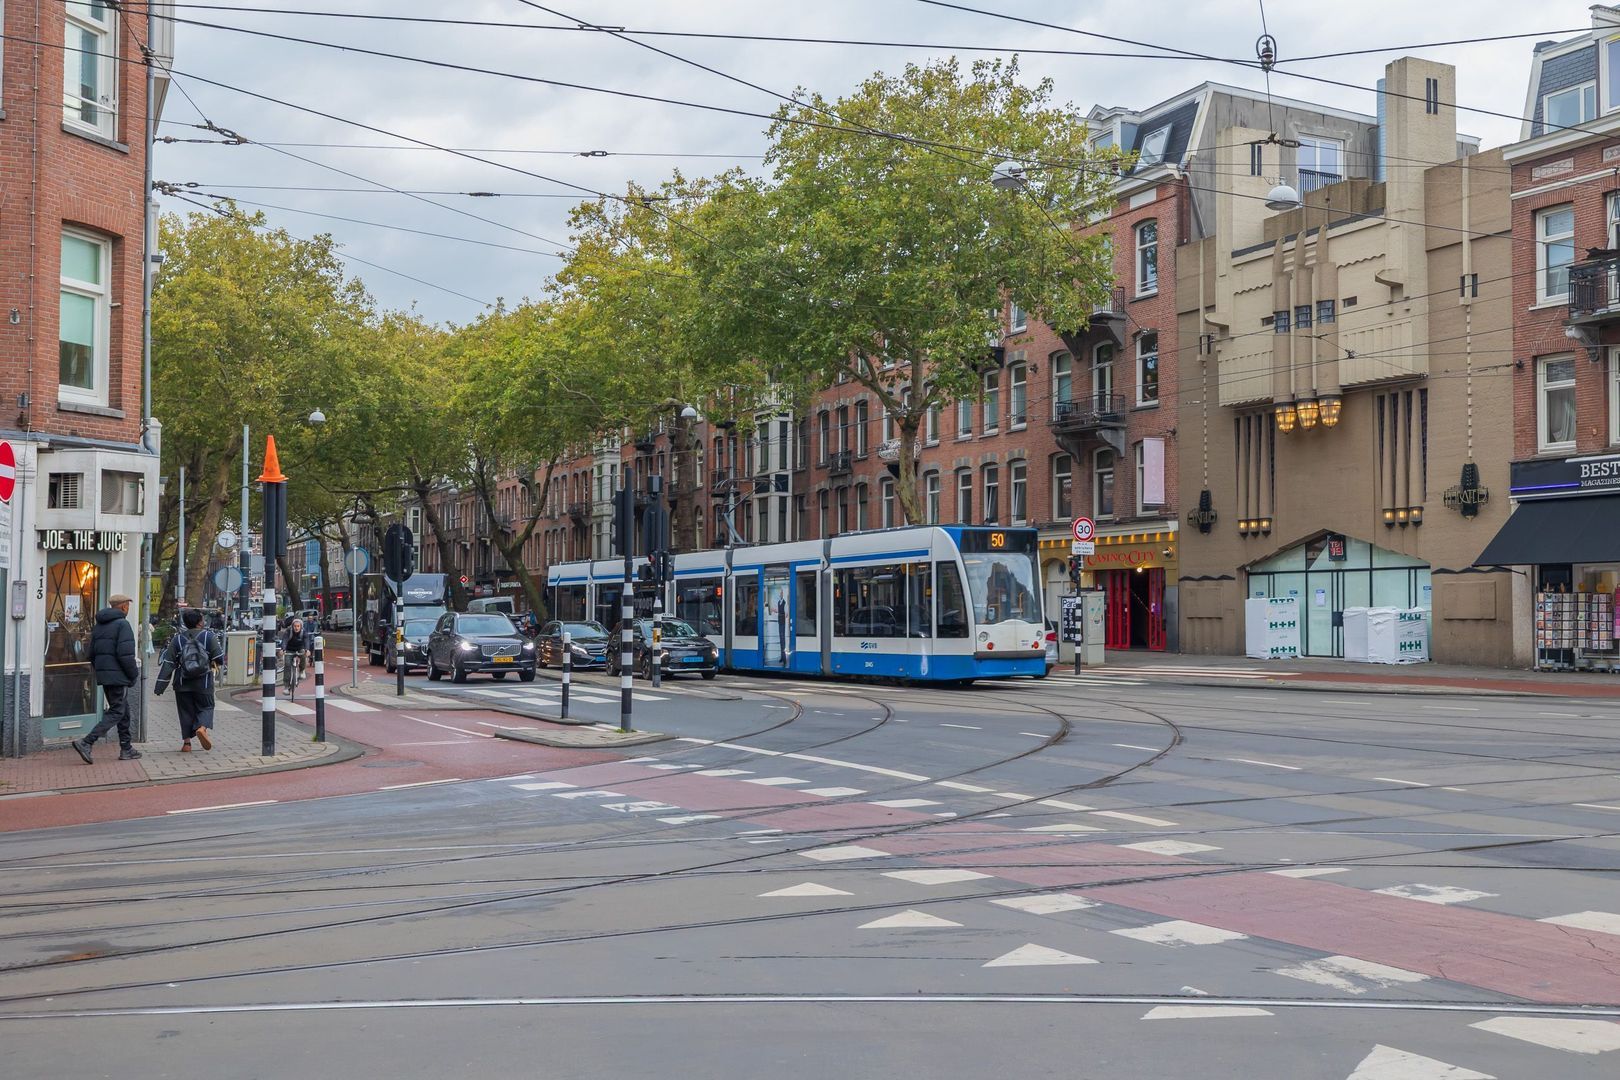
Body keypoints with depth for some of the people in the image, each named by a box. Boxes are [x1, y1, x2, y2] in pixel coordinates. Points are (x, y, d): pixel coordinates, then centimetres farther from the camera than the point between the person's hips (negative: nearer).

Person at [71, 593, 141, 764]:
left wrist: (99, 671, 21)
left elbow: (92, 653, 16)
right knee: (116, 713, -5)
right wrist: (134, 674, -8)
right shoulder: (122, 624, -12)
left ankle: (126, 749, 19)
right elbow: (125, 654, -19)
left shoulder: (99, 625, 15)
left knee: (123, 711, 16)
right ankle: (86, 743, -16)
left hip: (103, 675, 9)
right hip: (118, 676, -9)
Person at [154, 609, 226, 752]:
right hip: (204, 682, -2)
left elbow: (167, 663, 0)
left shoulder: (177, 639, 1)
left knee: (185, 711, 12)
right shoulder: (209, 636, -5)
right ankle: (202, 728, -18)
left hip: (182, 684, 2)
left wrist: (160, 686, 2)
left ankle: (186, 742, 7)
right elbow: (219, 659, -7)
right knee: (205, 707, 11)